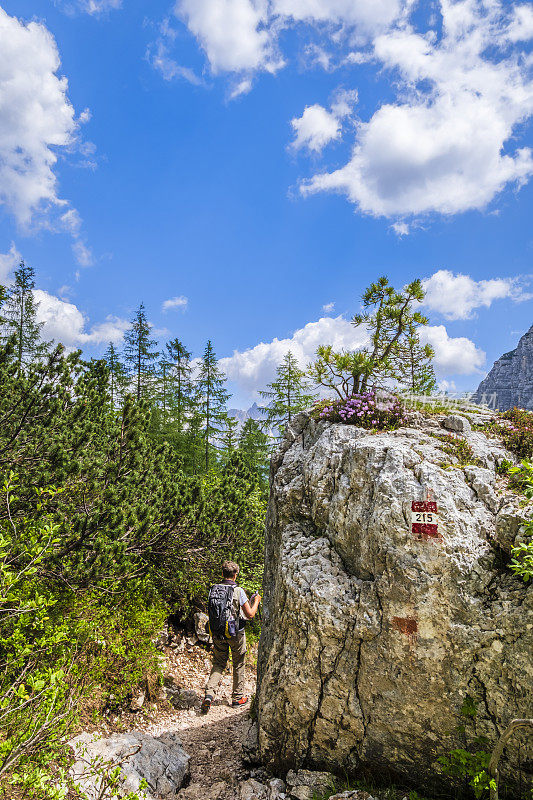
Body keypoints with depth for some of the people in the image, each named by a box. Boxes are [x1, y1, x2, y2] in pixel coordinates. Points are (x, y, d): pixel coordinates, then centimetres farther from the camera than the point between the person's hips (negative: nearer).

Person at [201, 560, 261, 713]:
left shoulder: (213, 589, -1)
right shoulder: (238, 591, -15)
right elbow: (250, 614, -12)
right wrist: (256, 601, 6)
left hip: (217, 634, 4)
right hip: (235, 633, -4)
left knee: (218, 664, 15)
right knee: (238, 665, 14)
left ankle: (209, 694, -4)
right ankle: (238, 698, 25)